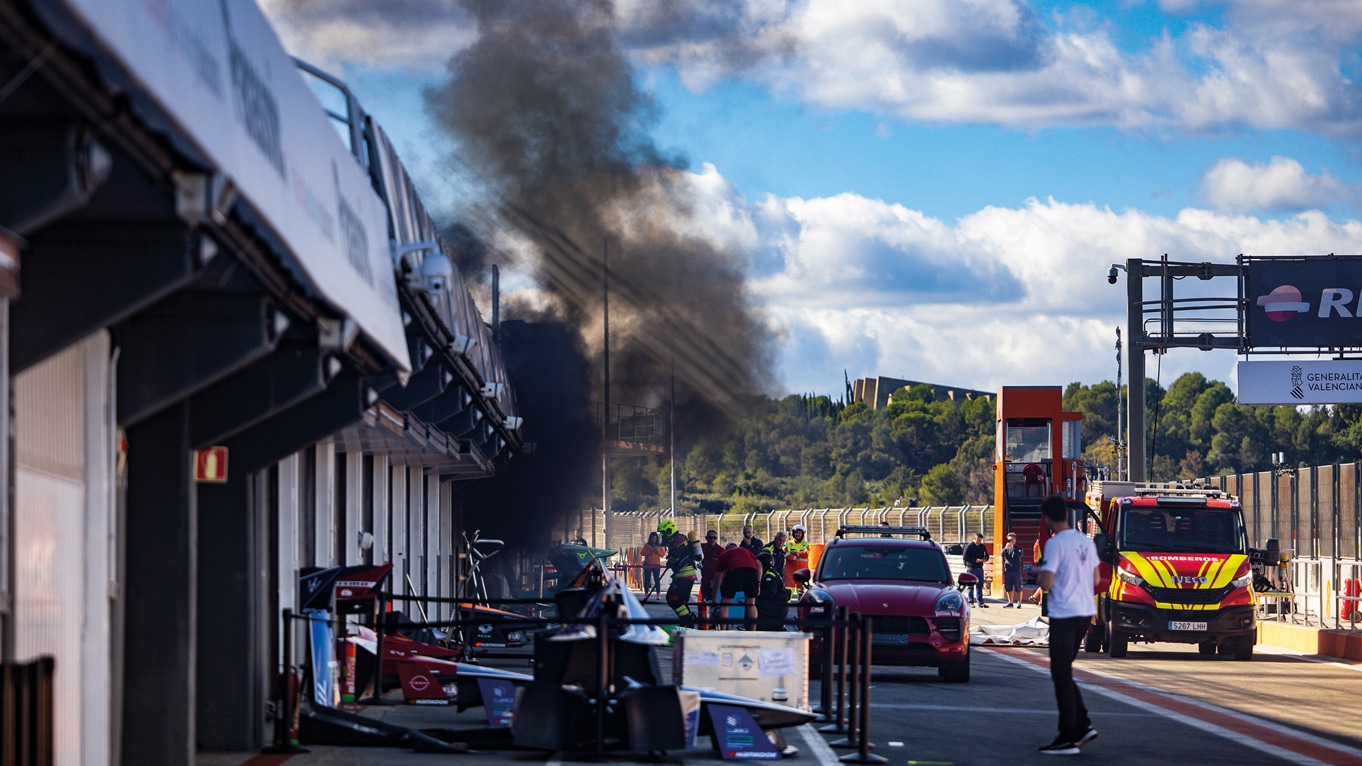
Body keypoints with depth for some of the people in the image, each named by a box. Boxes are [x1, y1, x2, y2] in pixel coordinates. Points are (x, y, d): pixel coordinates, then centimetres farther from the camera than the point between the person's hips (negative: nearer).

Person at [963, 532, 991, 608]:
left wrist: (985, 559, -4)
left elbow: (987, 556, 19)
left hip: (980, 568, 5)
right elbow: (965, 558, -10)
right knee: (971, 586, -2)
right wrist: (975, 560, -20)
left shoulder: (982, 547, 11)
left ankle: (980, 603, 9)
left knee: (980, 586, 7)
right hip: (971, 568, -5)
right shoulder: (969, 547, -5)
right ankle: (971, 602, 3)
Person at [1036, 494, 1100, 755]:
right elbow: (1095, 578, 16)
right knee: (1063, 673, 19)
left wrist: (1038, 576, 2)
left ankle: (1068, 738, -2)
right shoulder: (1086, 542, 8)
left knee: (1062, 675, -3)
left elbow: (1046, 584, -18)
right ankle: (1083, 725, 13)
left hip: (1064, 615, -8)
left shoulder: (1055, 544, -15)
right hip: (1085, 612, 8)